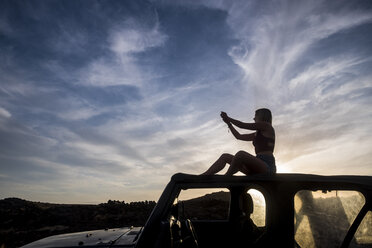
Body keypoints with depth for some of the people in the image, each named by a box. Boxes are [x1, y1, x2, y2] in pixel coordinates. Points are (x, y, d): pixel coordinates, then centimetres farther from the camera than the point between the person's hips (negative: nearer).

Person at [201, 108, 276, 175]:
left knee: (241, 154, -36)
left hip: (267, 165, -8)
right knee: (225, 156, 2)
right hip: (258, 166, 9)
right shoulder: (257, 134, 26)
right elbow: (239, 136, 28)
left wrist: (228, 118, 11)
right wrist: (228, 123, 28)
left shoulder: (267, 125, 2)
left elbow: (243, 125, 0)